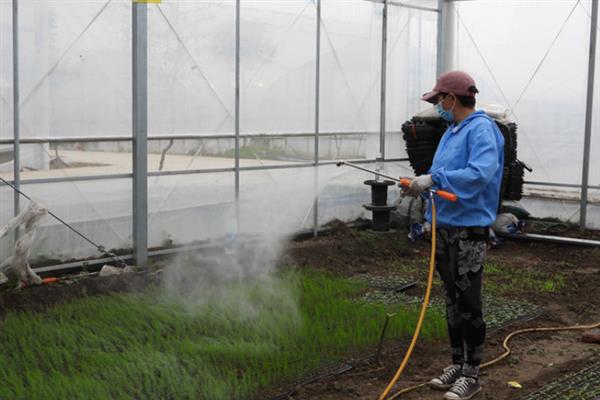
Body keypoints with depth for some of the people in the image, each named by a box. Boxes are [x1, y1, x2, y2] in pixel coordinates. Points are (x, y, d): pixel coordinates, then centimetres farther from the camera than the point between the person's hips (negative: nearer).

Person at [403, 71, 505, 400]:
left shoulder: (480, 129, -15)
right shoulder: (452, 131, 14)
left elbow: (481, 173, -30)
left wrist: (434, 179, -28)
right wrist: (421, 184, 4)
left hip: (469, 230, -9)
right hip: (445, 227, 9)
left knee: (468, 305, -1)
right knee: (452, 302, 16)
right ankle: (457, 365, 28)